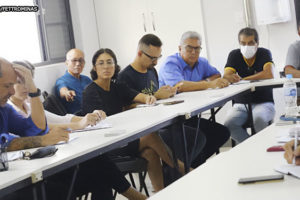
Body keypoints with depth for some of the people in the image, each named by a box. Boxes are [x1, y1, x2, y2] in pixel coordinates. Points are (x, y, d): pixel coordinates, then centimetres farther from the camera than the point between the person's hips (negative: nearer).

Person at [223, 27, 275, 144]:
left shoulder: (264, 53, -2)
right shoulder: (234, 55, 4)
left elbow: (269, 74, -21)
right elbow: (226, 76, -11)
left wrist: (242, 79, -17)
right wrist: (230, 78, -38)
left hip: (263, 102, -2)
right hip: (240, 104, 2)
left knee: (258, 119, -36)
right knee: (229, 124, -28)